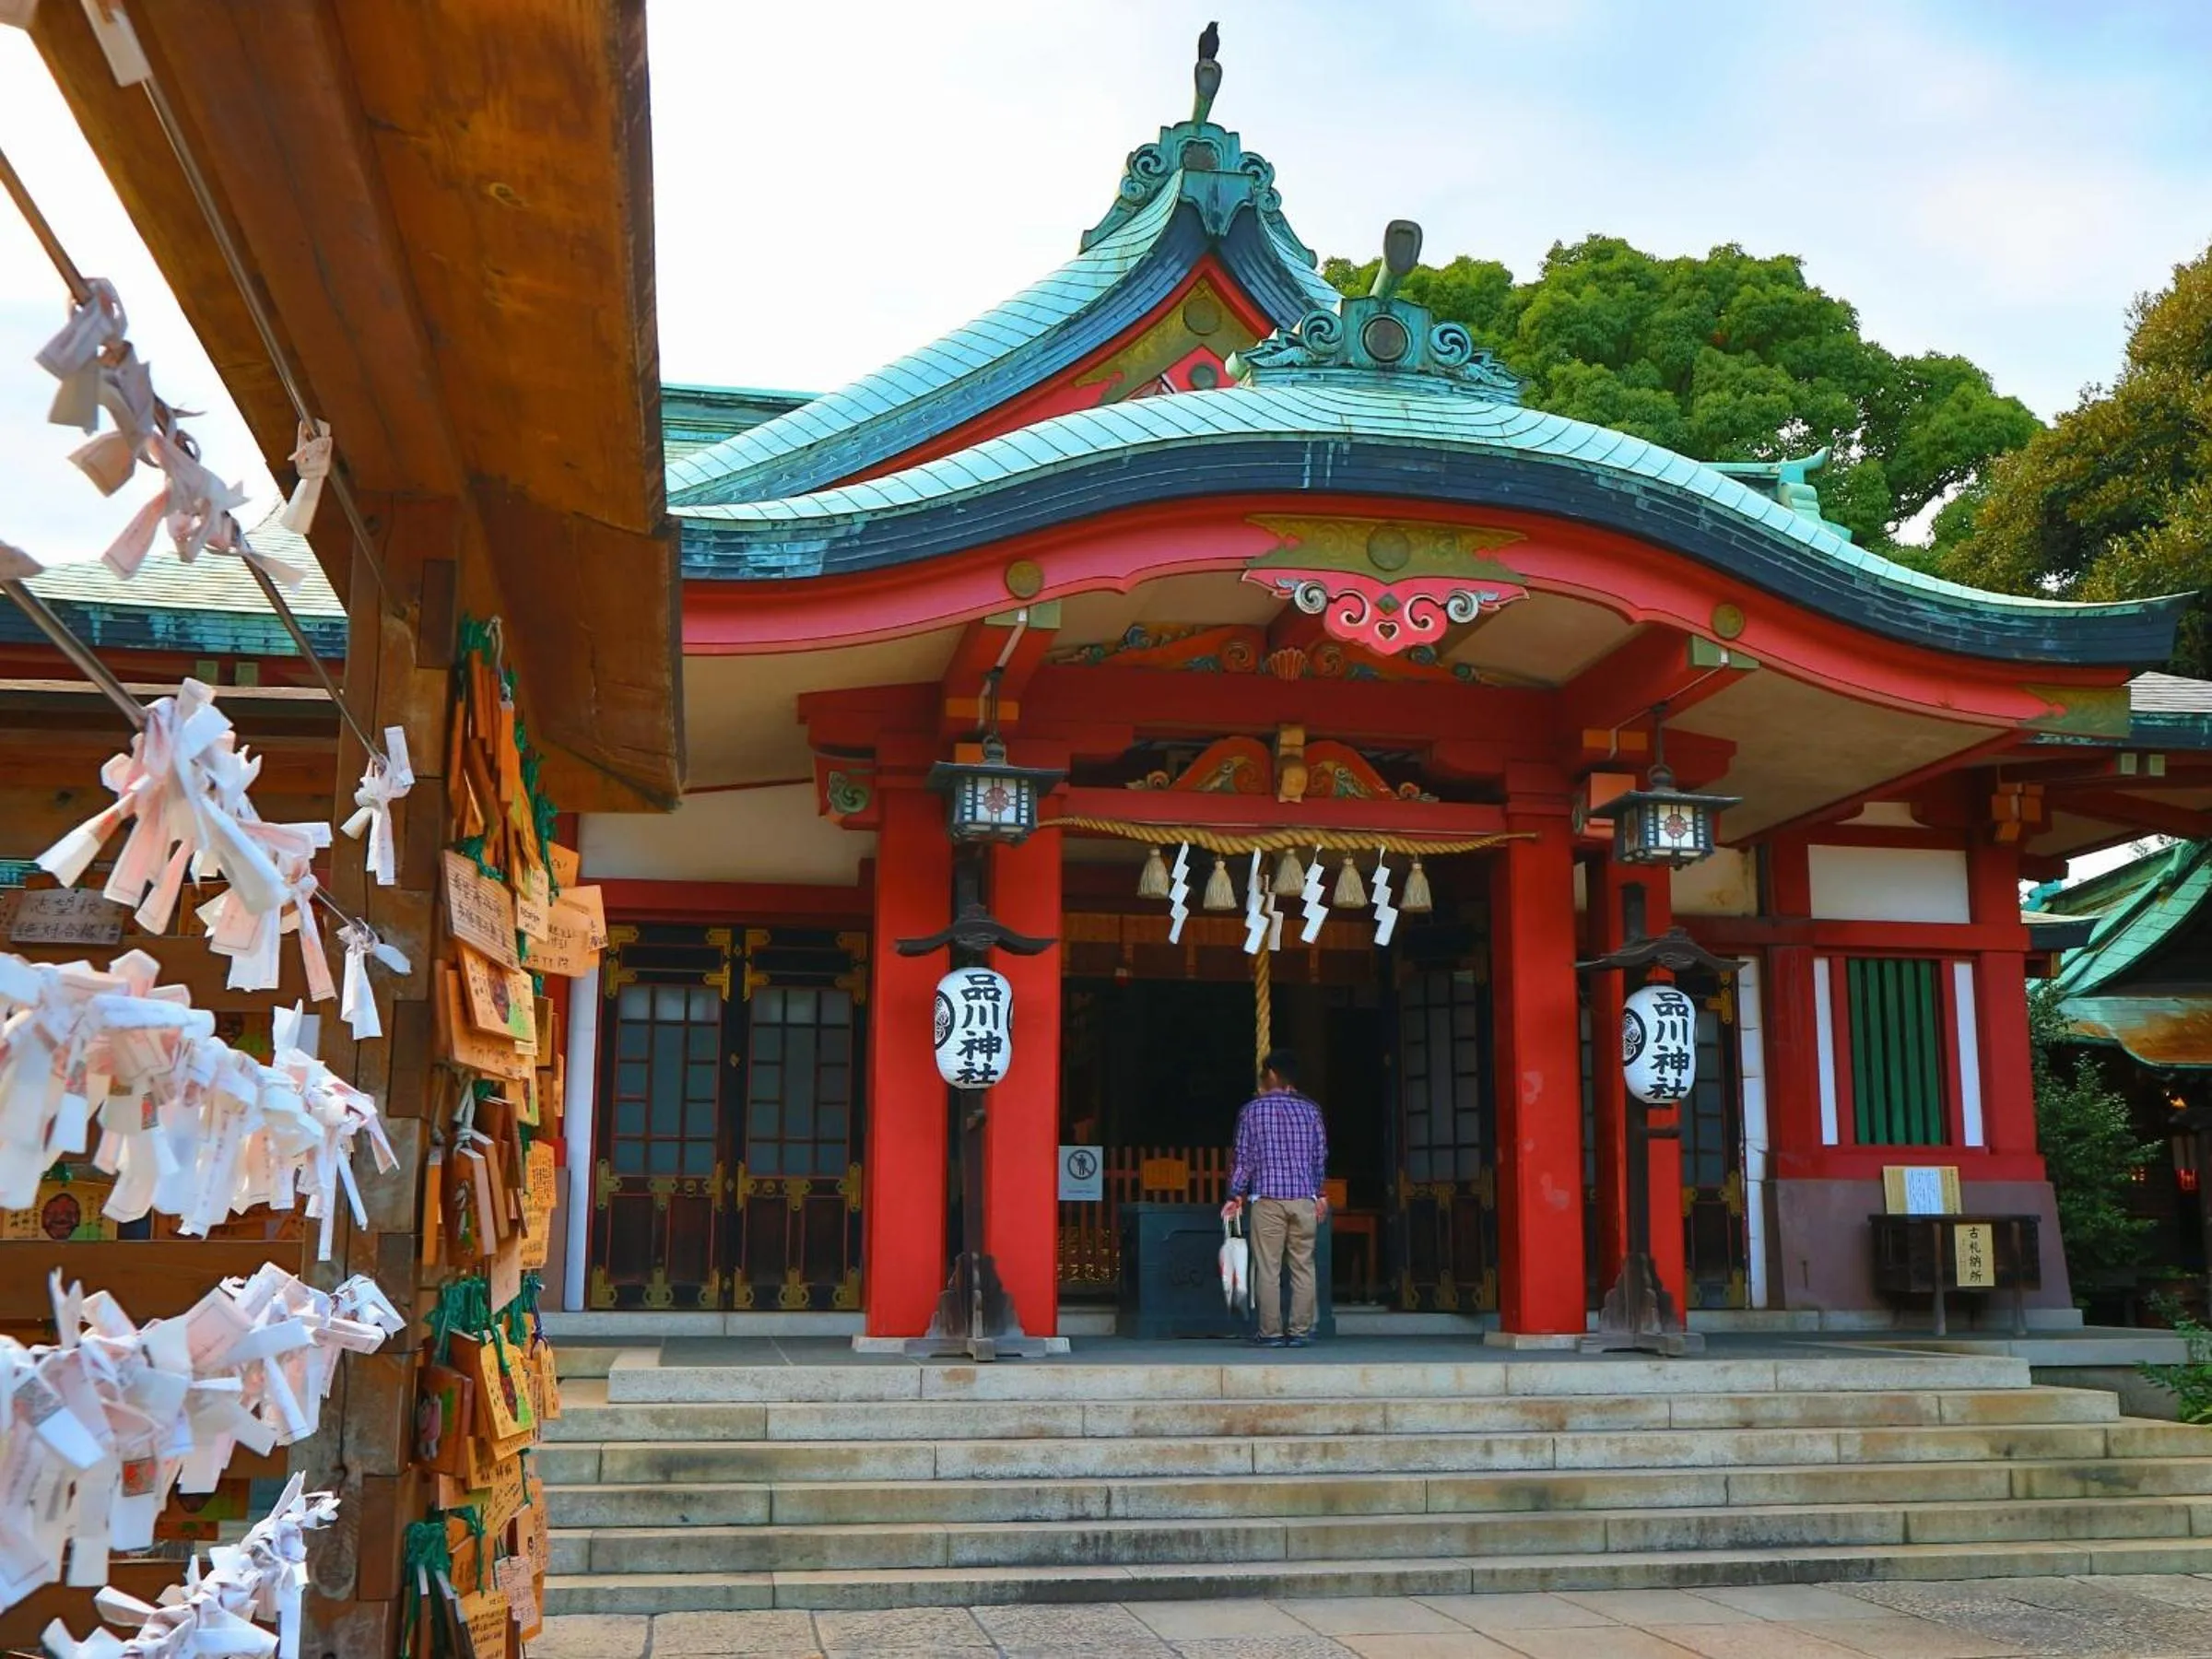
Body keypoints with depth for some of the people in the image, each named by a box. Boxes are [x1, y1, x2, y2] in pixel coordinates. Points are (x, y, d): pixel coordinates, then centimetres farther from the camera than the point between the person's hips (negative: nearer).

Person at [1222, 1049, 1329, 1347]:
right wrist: (1320, 1194, 21)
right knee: (1303, 1267, 6)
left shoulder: (1252, 1110, 0)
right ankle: (1300, 1332, 5)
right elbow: (1321, 1155, 11)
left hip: (1268, 1199, -2)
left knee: (1268, 1269, 0)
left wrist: (1235, 1195, 8)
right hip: (1305, 1198, 2)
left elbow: (1244, 1157, -1)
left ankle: (1271, 1333, 0)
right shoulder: (1310, 1110, 7)